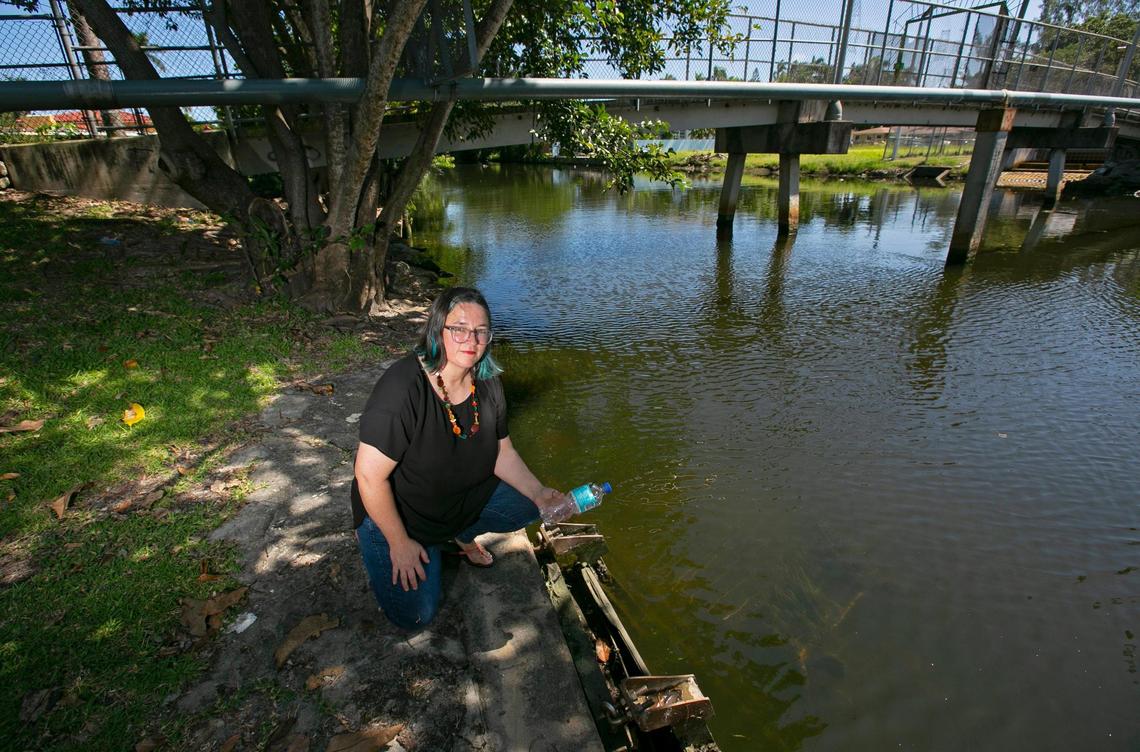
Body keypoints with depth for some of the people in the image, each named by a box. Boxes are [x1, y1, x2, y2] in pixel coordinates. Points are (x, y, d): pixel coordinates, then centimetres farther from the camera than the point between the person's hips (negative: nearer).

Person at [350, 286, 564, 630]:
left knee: (526, 506, -5)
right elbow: (369, 476, -27)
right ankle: (377, 542, 17)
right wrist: (399, 544, -20)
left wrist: (539, 494, -12)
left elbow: (502, 452, 1)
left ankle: (460, 534, 19)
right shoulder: (403, 387, -32)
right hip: (397, 512, -6)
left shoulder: (487, 383, -10)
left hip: (466, 498, 6)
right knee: (414, 615, -9)